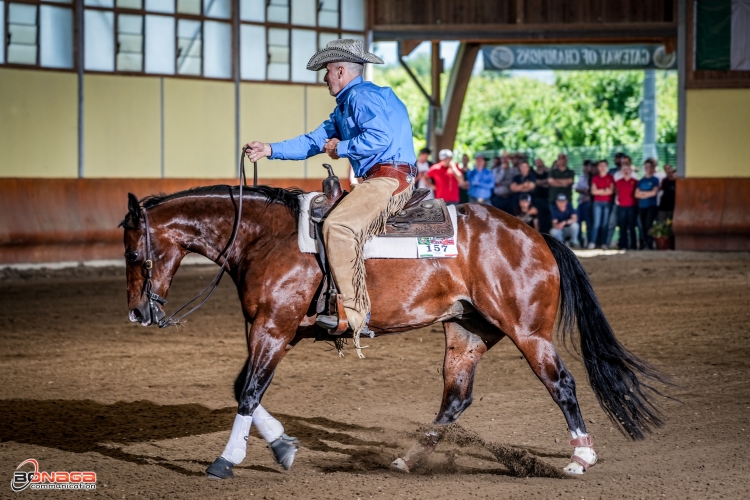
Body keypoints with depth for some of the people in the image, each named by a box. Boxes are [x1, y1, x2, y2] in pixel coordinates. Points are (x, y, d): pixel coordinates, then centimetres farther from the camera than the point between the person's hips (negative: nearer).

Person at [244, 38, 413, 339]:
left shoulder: (361, 96, -8)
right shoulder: (345, 105, 25)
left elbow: (379, 137, -23)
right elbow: (314, 142, 28)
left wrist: (340, 148, -10)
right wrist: (270, 150, 22)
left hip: (390, 179, -12)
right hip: (377, 181, 12)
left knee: (338, 226, -27)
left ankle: (355, 314, -30)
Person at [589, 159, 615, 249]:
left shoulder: (610, 177, 7)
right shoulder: (595, 178, 10)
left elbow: (611, 191, 0)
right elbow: (593, 191, 1)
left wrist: (599, 191, -3)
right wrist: (605, 190, -6)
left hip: (608, 202, 0)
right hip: (598, 202, 0)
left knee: (605, 224, -1)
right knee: (597, 223, -7)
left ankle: (604, 243, 0)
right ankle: (592, 242, -7)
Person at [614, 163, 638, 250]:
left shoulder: (635, 182, 3)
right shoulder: (618, 182, 10)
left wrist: (636, 202, -3)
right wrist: (617, 200, 8)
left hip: (631, 206, -2)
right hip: (621, 207, 2)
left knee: (631, 227, -2)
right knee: (622, 227, 3)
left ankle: (632, 246, -1)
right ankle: (623, 245, 5)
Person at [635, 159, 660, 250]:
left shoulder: (655, 180, 3)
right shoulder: (641, 181, 15)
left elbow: (654, 192, -9)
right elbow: (636, 194, 8)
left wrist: (642, 193, 1)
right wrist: (648, 194, -5)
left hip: (651, 206, -4)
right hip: (641, 206, 4)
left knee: (649, 225, -13)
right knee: (642, 226, 2)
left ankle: (649, 245, -14)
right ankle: (642, 245, 5)